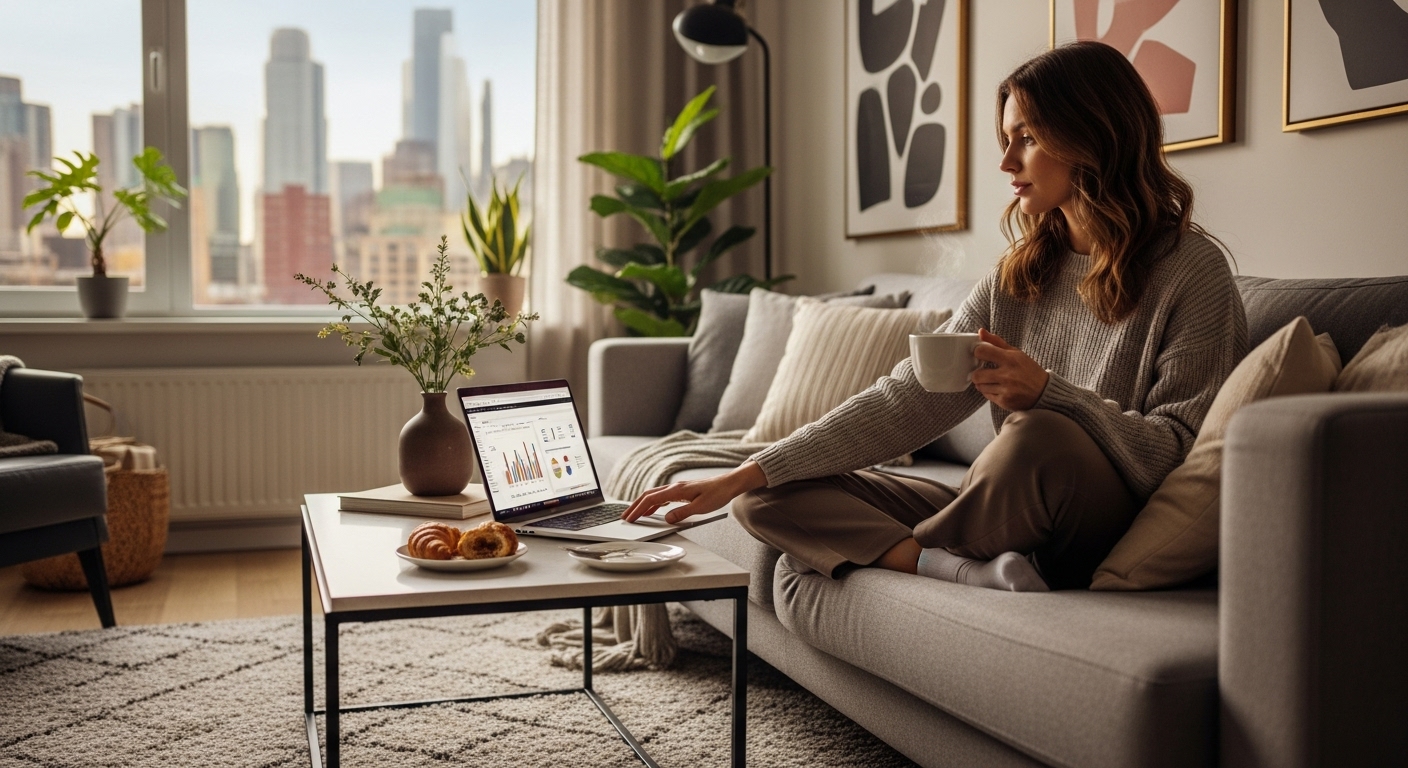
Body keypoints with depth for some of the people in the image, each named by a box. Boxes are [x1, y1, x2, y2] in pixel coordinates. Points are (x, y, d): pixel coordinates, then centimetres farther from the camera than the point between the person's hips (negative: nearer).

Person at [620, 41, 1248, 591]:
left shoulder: (1191, 272, -7)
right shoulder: (1019, 276, 10)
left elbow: (1181, 449, -11)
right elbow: (905, 400, 1)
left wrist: (1047, 394, -24)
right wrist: (744, 476, -7)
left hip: (1112, 528, -6)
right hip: (1009, 523, 6)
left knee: (1040, 436, -38)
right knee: (768, 500, -3)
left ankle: (898, 554, -11)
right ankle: (972, 574, -23)